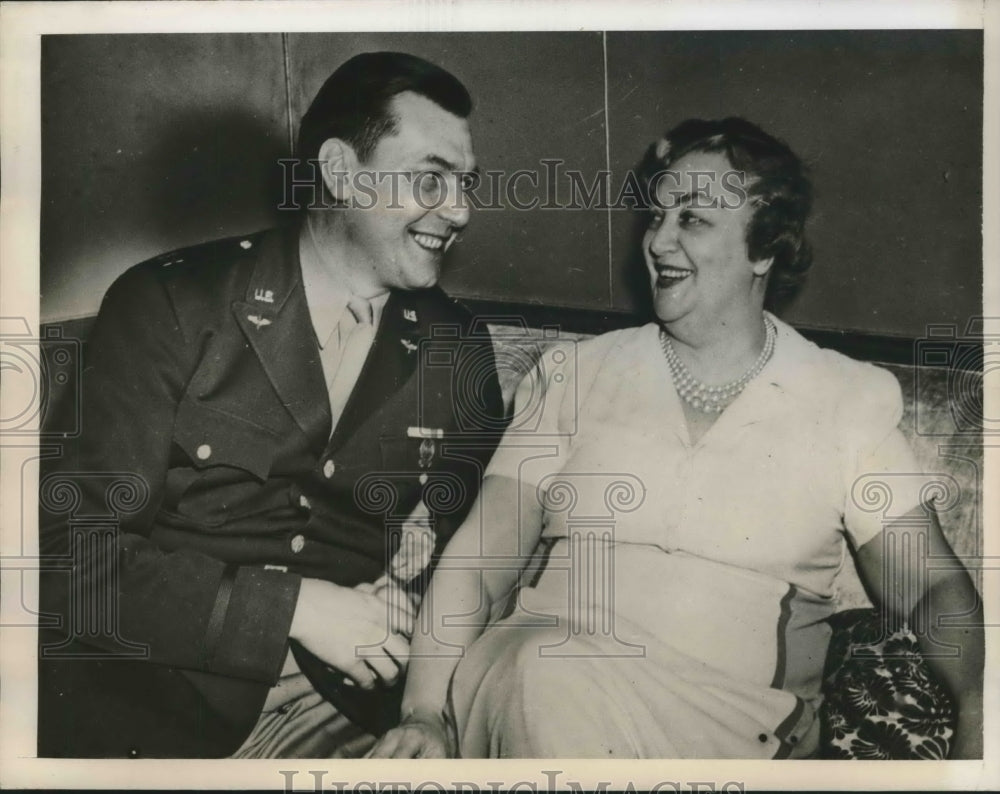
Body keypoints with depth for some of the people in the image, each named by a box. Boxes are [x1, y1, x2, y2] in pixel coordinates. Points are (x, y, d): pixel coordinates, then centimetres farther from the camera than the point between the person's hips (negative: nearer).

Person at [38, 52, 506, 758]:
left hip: (350, 691, 2)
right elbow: (78, 549, -7)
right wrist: (294, 608, -15)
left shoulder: (458, 349, 7)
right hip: (157, 674, -1)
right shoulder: (169, 306, -3)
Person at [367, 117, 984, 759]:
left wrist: (978, 704, -14)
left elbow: (926, 586, 7)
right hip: (534, 676, 1)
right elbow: (479, 556, 3)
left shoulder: (853, 400, 10)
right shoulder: (575, 375, 10)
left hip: (731, 720, -1)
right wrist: (426, 714, -10)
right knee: (545, 670, -34)